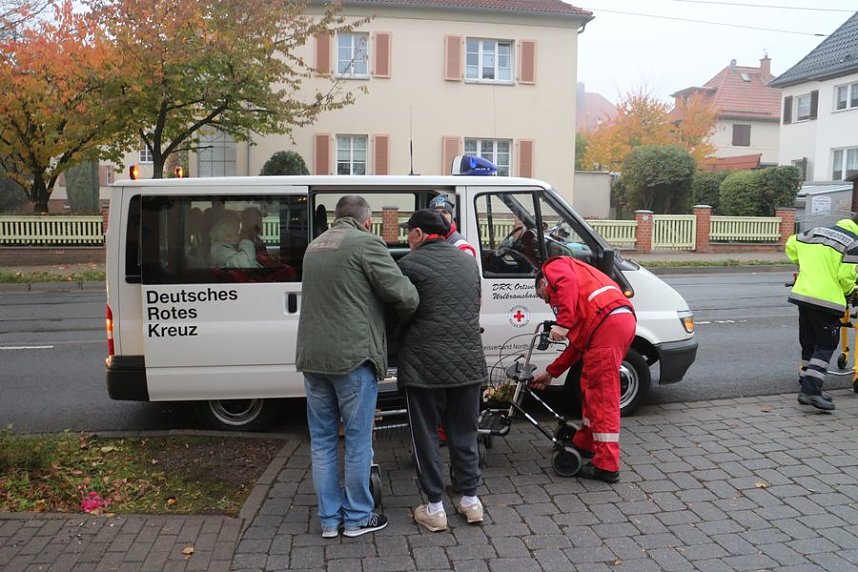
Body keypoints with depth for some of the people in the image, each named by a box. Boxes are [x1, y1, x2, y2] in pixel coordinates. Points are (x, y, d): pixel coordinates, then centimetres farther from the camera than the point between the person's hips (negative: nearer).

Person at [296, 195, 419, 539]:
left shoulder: (314, 246, 17)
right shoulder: (365, 243, -7)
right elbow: (402, 293, -13)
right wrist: (408, 316, 6)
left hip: (312, 355, 7)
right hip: (352, 356, -7)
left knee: (322, 439, 14)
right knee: (357, 440, 6)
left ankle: (329, 519, 22)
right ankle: (357, 518, 17)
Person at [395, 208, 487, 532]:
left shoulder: (410, 264, -7)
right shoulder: (468, 262, 12)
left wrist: (393, 351, 14)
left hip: (425, 366, -5)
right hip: (468, 362, 6)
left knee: (426, 436, 8)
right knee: (464, 434, 17)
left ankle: (435, 509, 14)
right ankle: (471, 500, 23)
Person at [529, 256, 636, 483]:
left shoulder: (553, 266, 16)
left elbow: (568, 282, -13)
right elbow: (578, 343, 34)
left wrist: (563, 323, -19)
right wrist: (550, 373, 38)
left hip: (607, 323, -10)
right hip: (622, 320, 10)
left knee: (602, 395, -6)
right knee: (590, 386, 22)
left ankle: (607, 466, -2)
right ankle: (585, 443, 36)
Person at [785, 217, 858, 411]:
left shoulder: (815, 233, 13)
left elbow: (791, 245, 25)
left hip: (802, 294, 6)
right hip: (828, 299, -6)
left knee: (808, 345, 15)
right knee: (826, 346, -1)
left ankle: (806, 388, 19)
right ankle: (811, 390, -13)